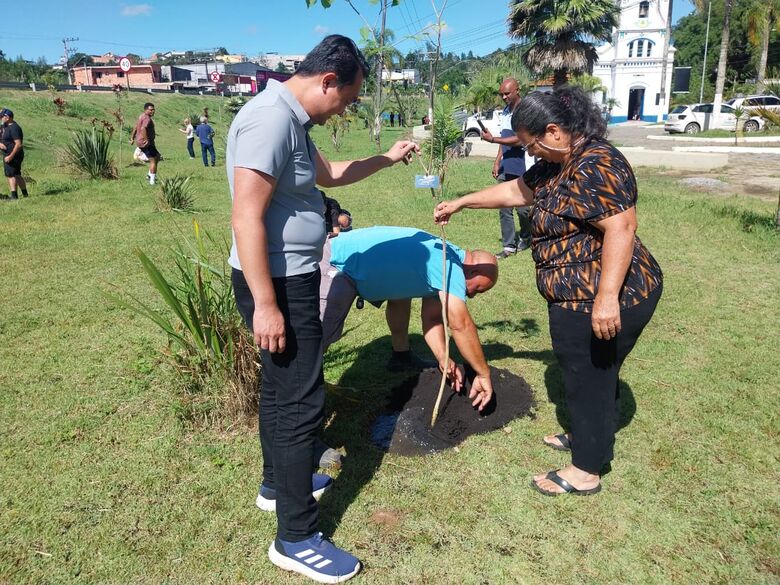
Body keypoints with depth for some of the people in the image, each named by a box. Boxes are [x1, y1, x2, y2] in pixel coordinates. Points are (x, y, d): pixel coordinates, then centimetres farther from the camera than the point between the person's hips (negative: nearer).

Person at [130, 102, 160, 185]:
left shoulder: (142, 116, 16)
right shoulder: (147, 118, -17)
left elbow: (135, 128, 24)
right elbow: (143, 129, -33)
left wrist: (132, 138, 28)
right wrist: (146, 140, -31)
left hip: (140, 142, 10)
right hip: (146, 143, -10)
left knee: (157, 156, 22)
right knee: (153, 160, -5)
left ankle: (150, 174, 22)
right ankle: (152, 180, -5)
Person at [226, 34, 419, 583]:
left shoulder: (292, 120, 13)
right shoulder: (271, 118, -20)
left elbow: (331, 173, 30)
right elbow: (247, 217, -26)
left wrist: (387, 159, 29)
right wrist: (266, 305, -26)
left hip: (292, 278, 11)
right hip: (277, 284, -11)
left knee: (282, 387, 21)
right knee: (300, 400, -4)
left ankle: (277, 481, 41)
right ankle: (297, 538, 9)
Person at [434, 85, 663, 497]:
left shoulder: (595, 166, -21)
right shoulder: (558, 165, 11)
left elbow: (621, 229, -27)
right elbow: (515, 191, 21)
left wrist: (607, 298, -29)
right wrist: (461, 203, 24)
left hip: (605, 300, -10)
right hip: (581, 296, 10)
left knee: (589, 379, 4)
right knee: (592, 374, 24)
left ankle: (585, 472, 21)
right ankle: (588, 438, 45)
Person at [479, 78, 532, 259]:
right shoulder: (505, 112, 14)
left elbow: (519, 140, -18)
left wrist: (492, 139, -17)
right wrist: (497, 161, 13)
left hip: (521, 168, -7)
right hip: (506, 168, 7)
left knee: (522, 207, 2)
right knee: (504, 208, 3)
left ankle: (525, 238, 26)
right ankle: (509, 246, 9)